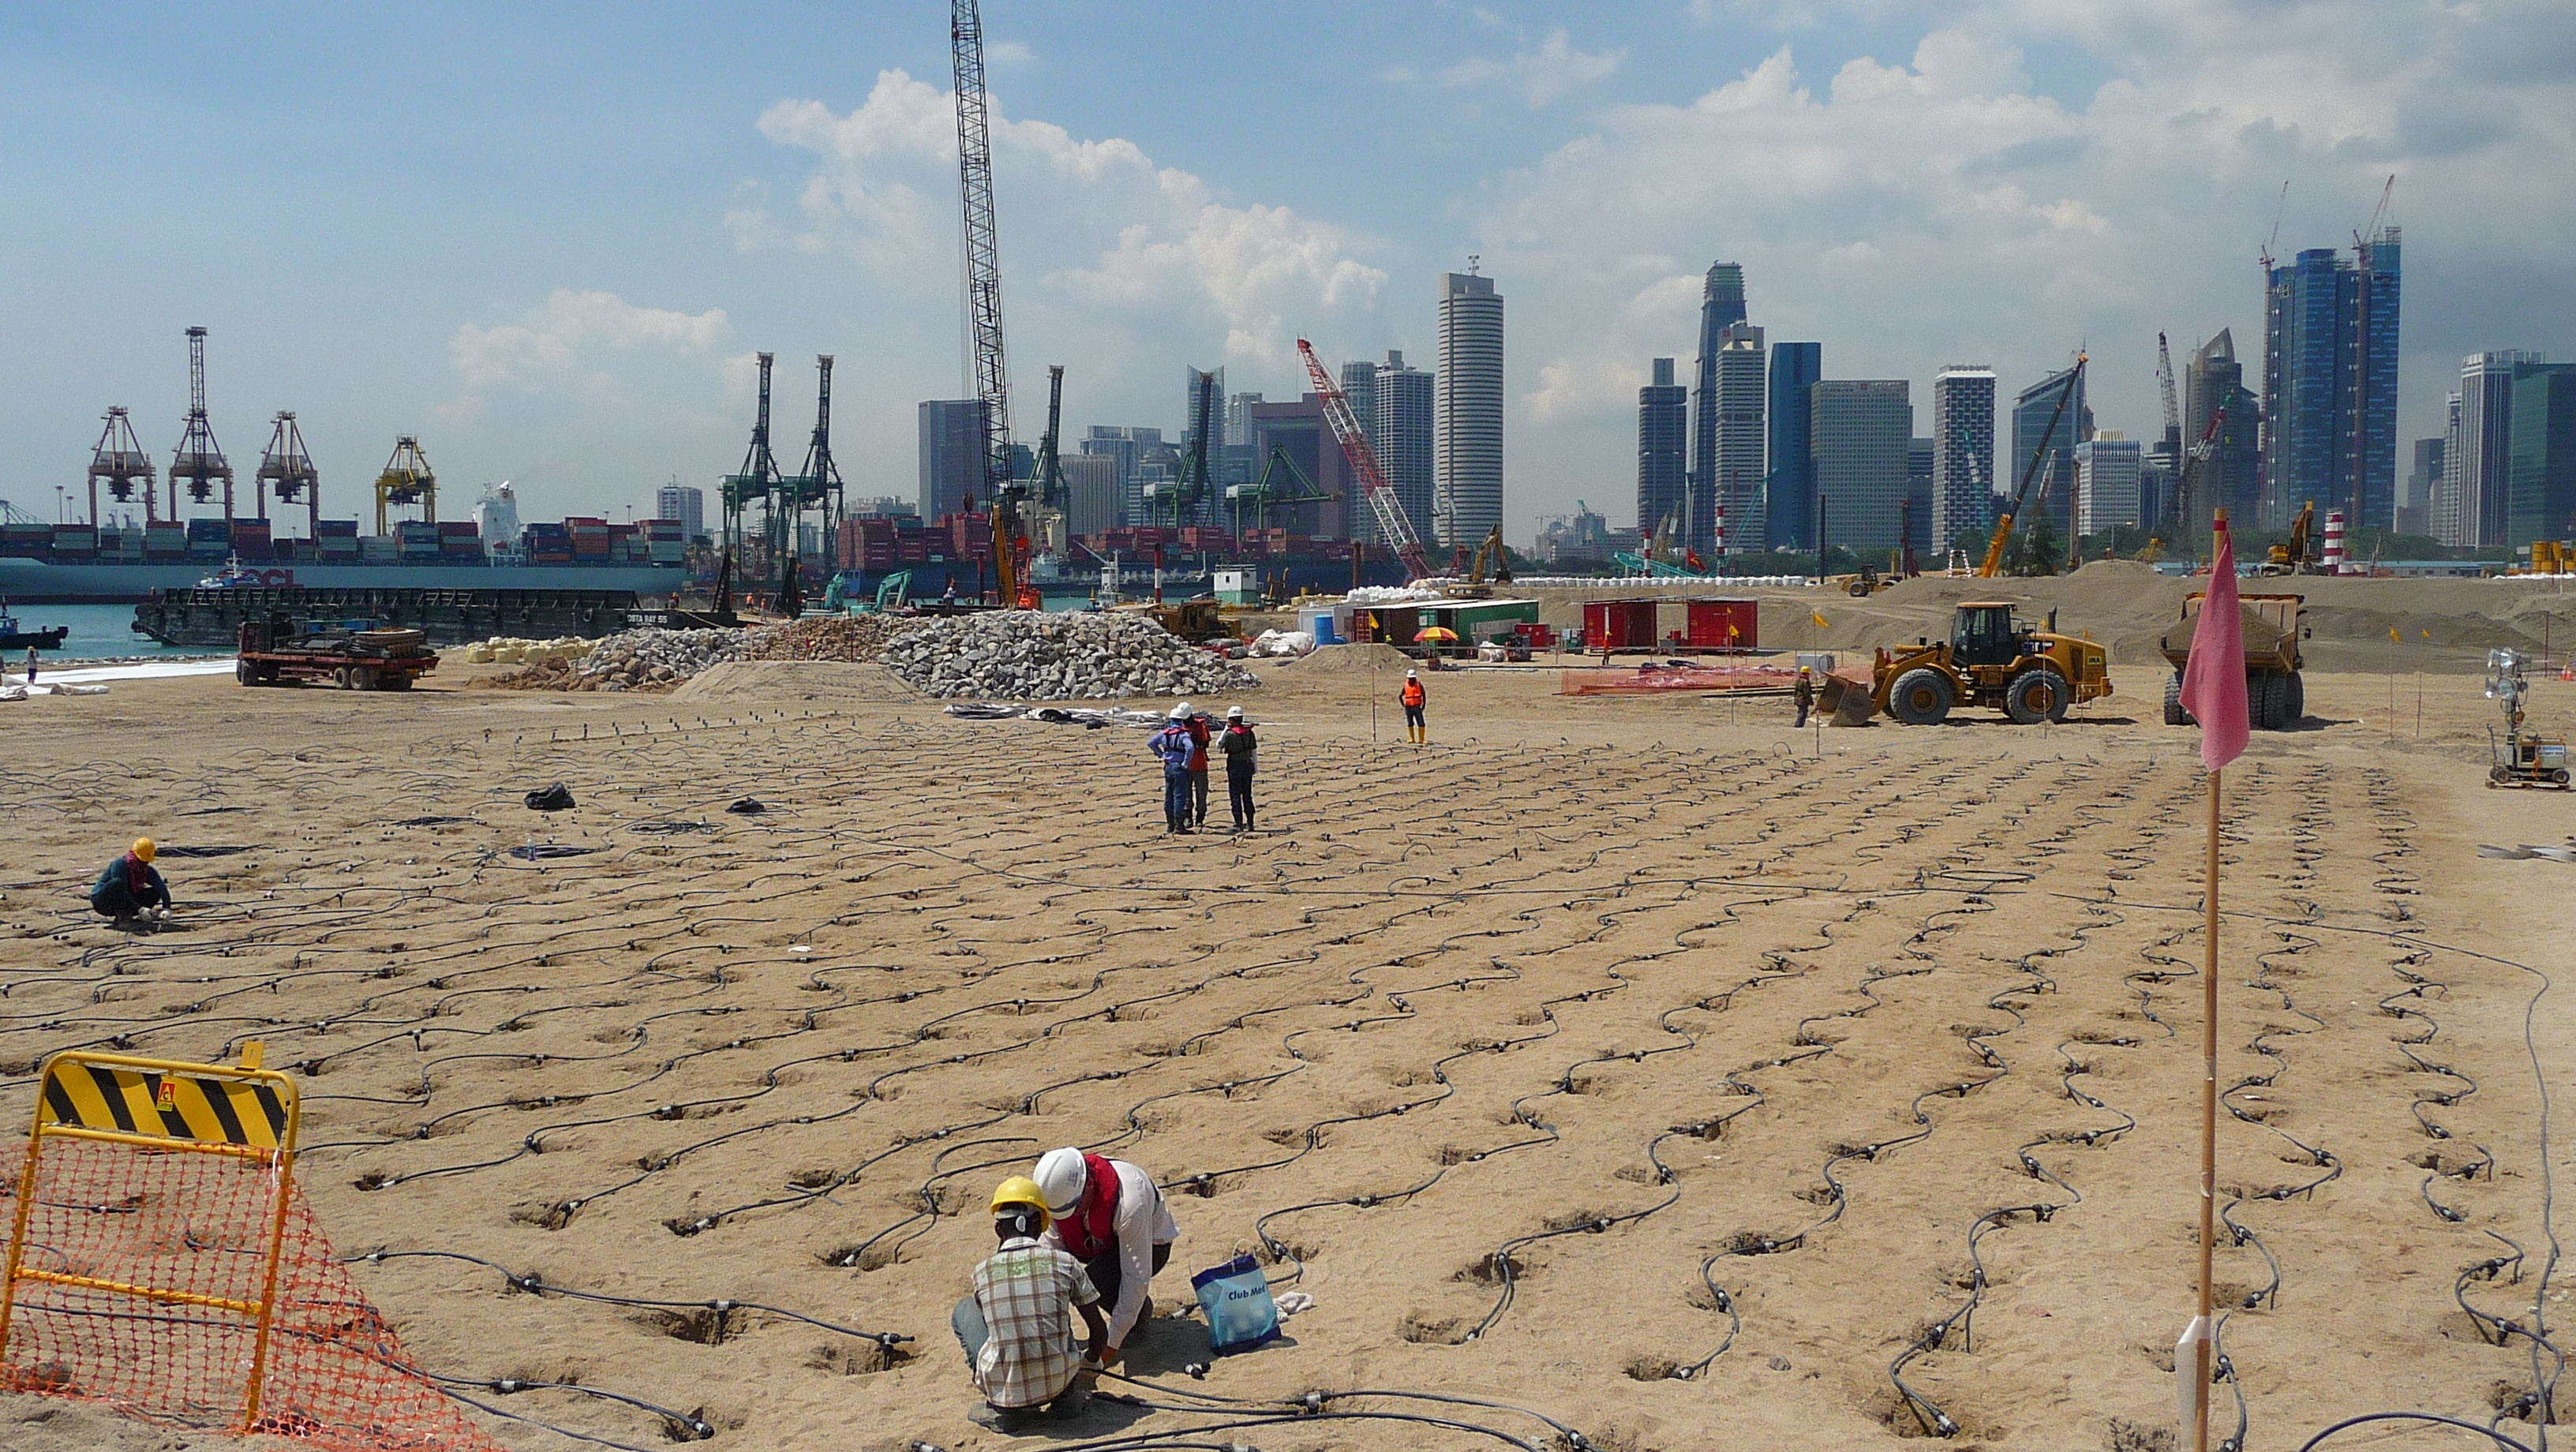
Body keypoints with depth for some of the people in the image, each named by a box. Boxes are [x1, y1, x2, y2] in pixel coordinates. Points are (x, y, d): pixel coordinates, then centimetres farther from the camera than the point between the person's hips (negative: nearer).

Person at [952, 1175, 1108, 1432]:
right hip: (1058, 1379, 1)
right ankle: (1067, 1396, 18)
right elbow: (1099, 1331, 10)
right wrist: (1088, 1366, 32)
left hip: (1004, 1388, -1)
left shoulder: (983, 1272, 2)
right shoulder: (1065, 1263, 1)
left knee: (965, 1310, 23)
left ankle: (1004, 1408, 11)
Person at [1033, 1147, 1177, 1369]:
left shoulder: (1129, 1202, -39)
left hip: (1149, 1244, -5)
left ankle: (1141, 1310, -4)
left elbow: (1137, 1277, -35)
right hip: (1098, 1243, 6)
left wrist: (1111, 1346, -33)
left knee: (1096, 1279, -36)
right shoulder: (1060, 1193, -23)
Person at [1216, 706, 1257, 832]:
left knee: (1235, 796, 1)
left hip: (1235, 766, -5)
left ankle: (1239, 824, -3)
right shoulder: (1249, 732, 1)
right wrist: (1256, 767, 14)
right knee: (1247, 795, 13)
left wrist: (1225, 730, 3)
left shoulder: (1230, 734, -14)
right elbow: (1254, 750, 6)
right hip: (1248, 765, 5)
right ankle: (1250, 823, 15)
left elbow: (1219, 745, 0)